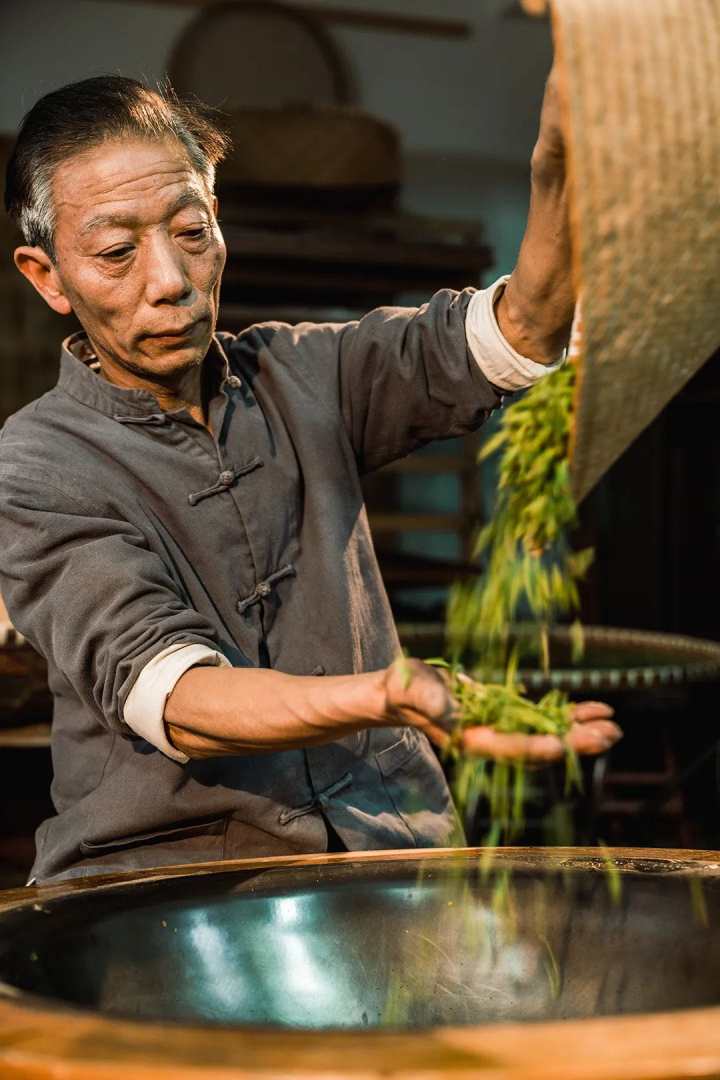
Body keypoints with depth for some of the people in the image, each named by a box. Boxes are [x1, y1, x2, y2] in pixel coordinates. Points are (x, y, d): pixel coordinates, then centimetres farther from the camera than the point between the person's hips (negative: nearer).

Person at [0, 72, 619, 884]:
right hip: (160, 872, -3)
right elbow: (162, 691, -19)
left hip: (382, 853, 3)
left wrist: (559, 169, -22)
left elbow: (508, 336, -1)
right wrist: (393, 698, -36)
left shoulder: (298, 376, 10)